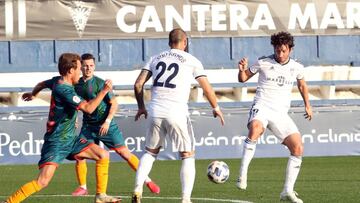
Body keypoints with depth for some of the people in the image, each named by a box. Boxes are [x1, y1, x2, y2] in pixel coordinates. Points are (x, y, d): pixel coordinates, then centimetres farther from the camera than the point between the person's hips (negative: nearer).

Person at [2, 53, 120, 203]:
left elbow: (42, 84, 30)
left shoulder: (57, 81, 6)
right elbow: (88, 108, -31)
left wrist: (32, 94, 51)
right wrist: (104, 91, -24)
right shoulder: (64, 90, -23)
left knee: (103, 155, 4)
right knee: (43, 181, -21)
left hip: (70, 140, 10)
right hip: (56, 142, -10)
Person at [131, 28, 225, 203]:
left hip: (155, 112, 3)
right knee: (188, 156, 8)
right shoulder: (191, 61, 5)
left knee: (150, 152, 21)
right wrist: (216, 108, 19)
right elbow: (207, 88, 3)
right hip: (177, 113, -3)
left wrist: (141, 107, 24)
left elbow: (138, 84, 11)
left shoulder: (156, 59, 14)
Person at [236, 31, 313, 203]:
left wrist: (307, 105, 22)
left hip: (281, 113, 4)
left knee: (298, 148, -7)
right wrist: (242, 70, -13)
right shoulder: (263, 63, -2)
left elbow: (302, 85, 28)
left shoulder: (296, 68, 7)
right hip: (262, 107, -4)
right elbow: (243, 79, 8)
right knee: (255, 129, -38)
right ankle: (242, 175, -35)